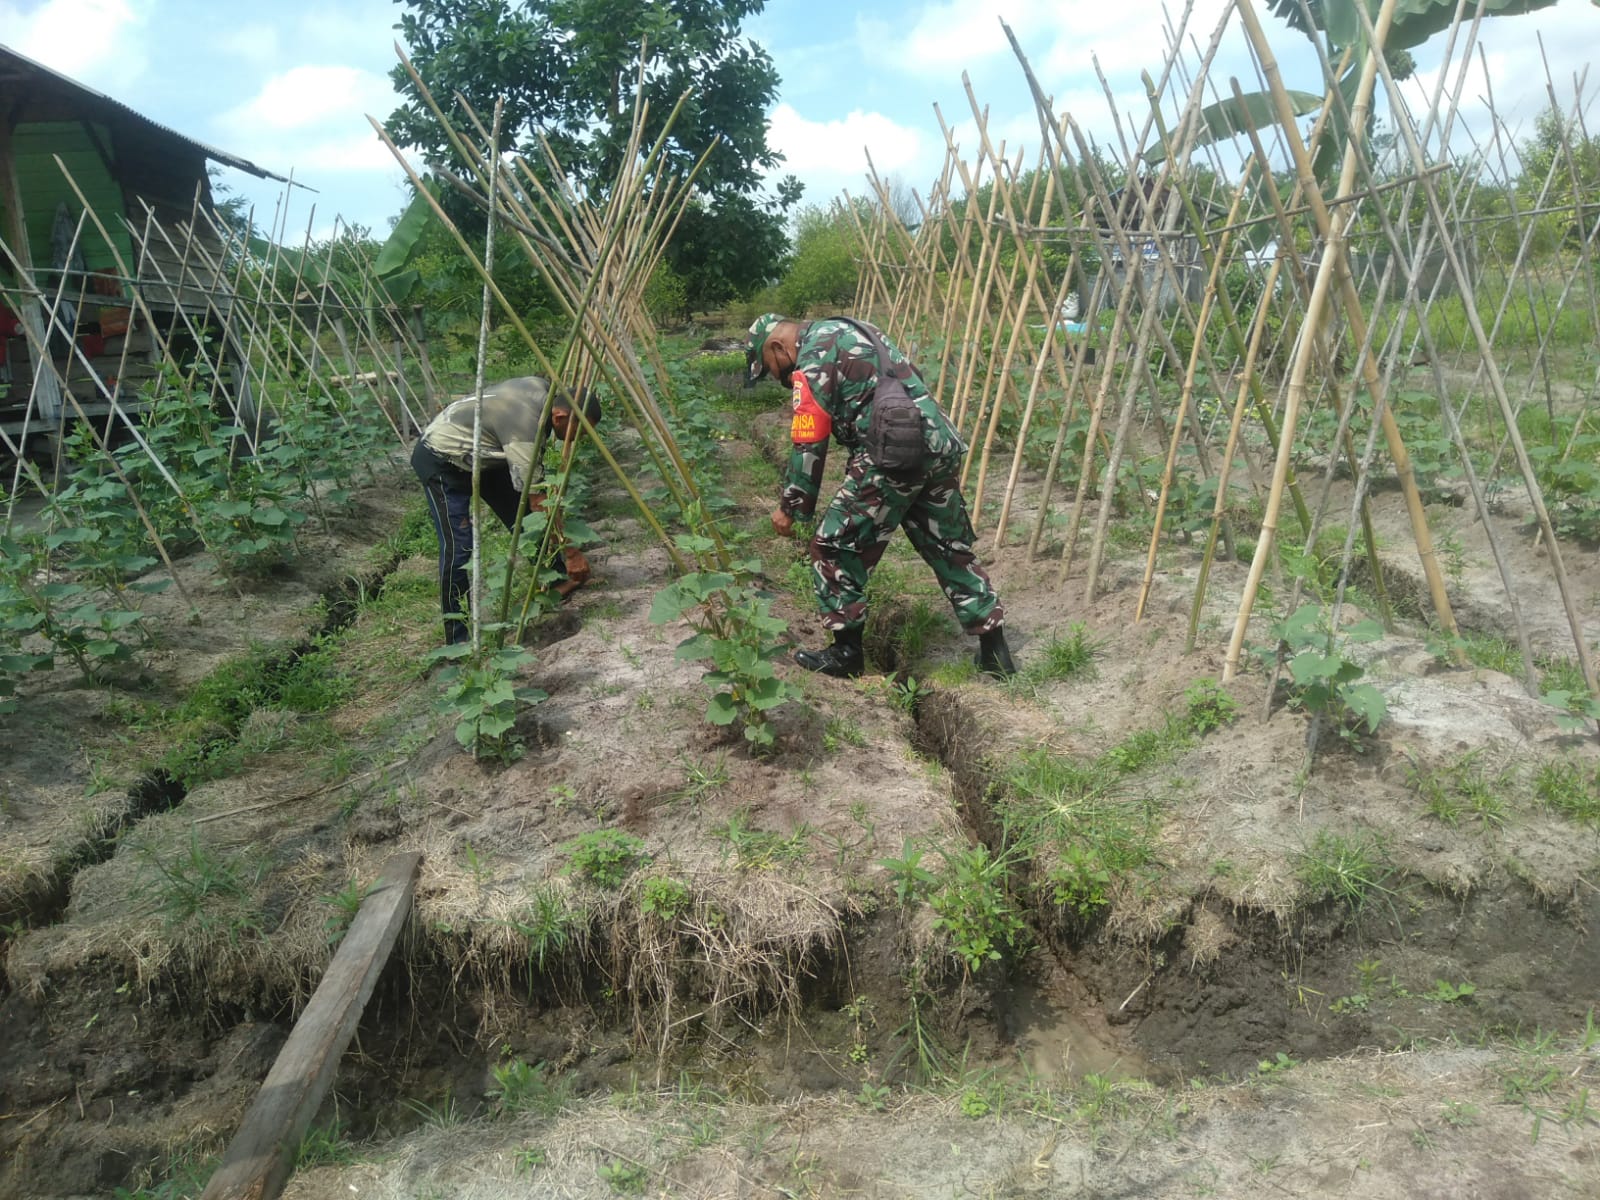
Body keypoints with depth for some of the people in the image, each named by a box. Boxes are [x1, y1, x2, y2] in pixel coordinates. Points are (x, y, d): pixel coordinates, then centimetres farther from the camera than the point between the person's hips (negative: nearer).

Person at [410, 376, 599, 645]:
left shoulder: (544, 389, -10)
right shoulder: (524, 428, -34)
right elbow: (538, 502, -30)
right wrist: (569, 552, -24)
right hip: (441, 460, -9)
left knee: (524, 518, 5)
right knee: (458, 547, -15)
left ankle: (559, 579, 19)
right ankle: (457, 640, -8)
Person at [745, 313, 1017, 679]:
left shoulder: (812, 358, -3)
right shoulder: (845, 330, 24)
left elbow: (809, 445, -7)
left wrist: (791, 507, 2)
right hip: (942, 443, 9)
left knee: (834, 548, 4)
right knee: (952, 550, 17)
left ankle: (845, 653, 12)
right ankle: (994, 649, 22)